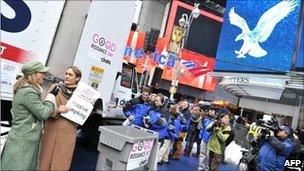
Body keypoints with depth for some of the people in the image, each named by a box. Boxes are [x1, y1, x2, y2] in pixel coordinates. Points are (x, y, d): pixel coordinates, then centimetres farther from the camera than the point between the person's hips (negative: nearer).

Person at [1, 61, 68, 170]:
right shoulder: (28, 92, -22)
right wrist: (50, 99, -3)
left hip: (26, 139, 10)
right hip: (22, 141, -10)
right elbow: (43, 114, -18)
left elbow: (38, 111, 17)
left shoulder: (29, 89, 12)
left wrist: (56, 111, 6)